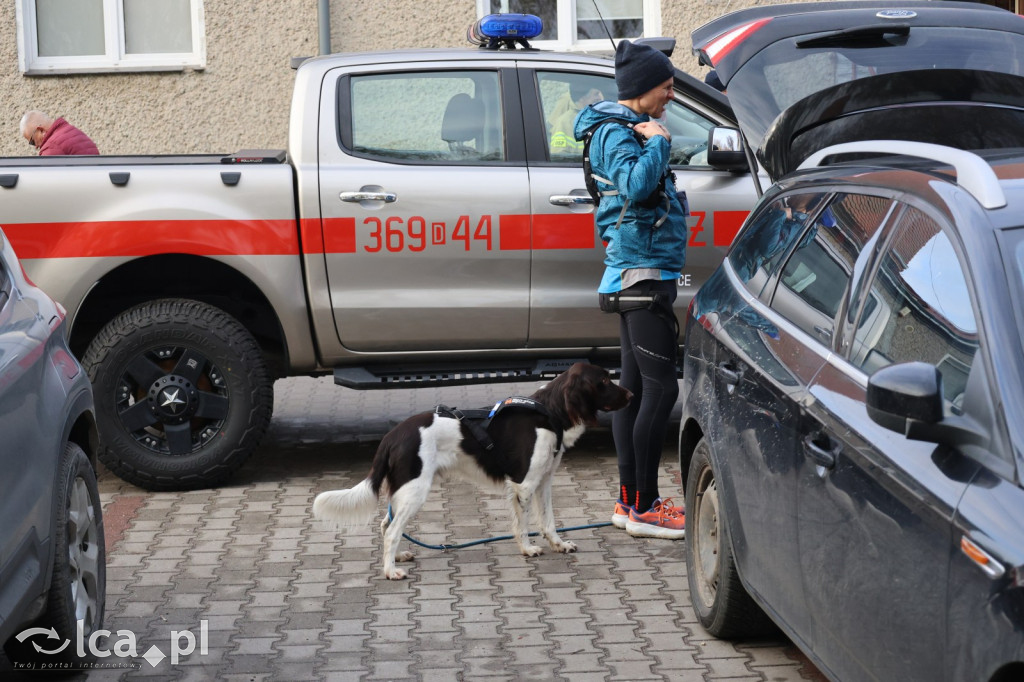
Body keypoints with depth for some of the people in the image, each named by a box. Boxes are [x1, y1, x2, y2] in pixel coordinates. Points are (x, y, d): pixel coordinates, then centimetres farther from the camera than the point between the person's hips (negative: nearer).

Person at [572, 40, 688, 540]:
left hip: (639, 273, 11)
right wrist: (658, 141, -19)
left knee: (635, 386, 12)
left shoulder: (627, 129, 18)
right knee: (660, 387, -11)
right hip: (641, 273, -11)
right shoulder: (615, 132, -12)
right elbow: (635, 185, -30)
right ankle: (643, 509, -8)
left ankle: (631, 500, 17)